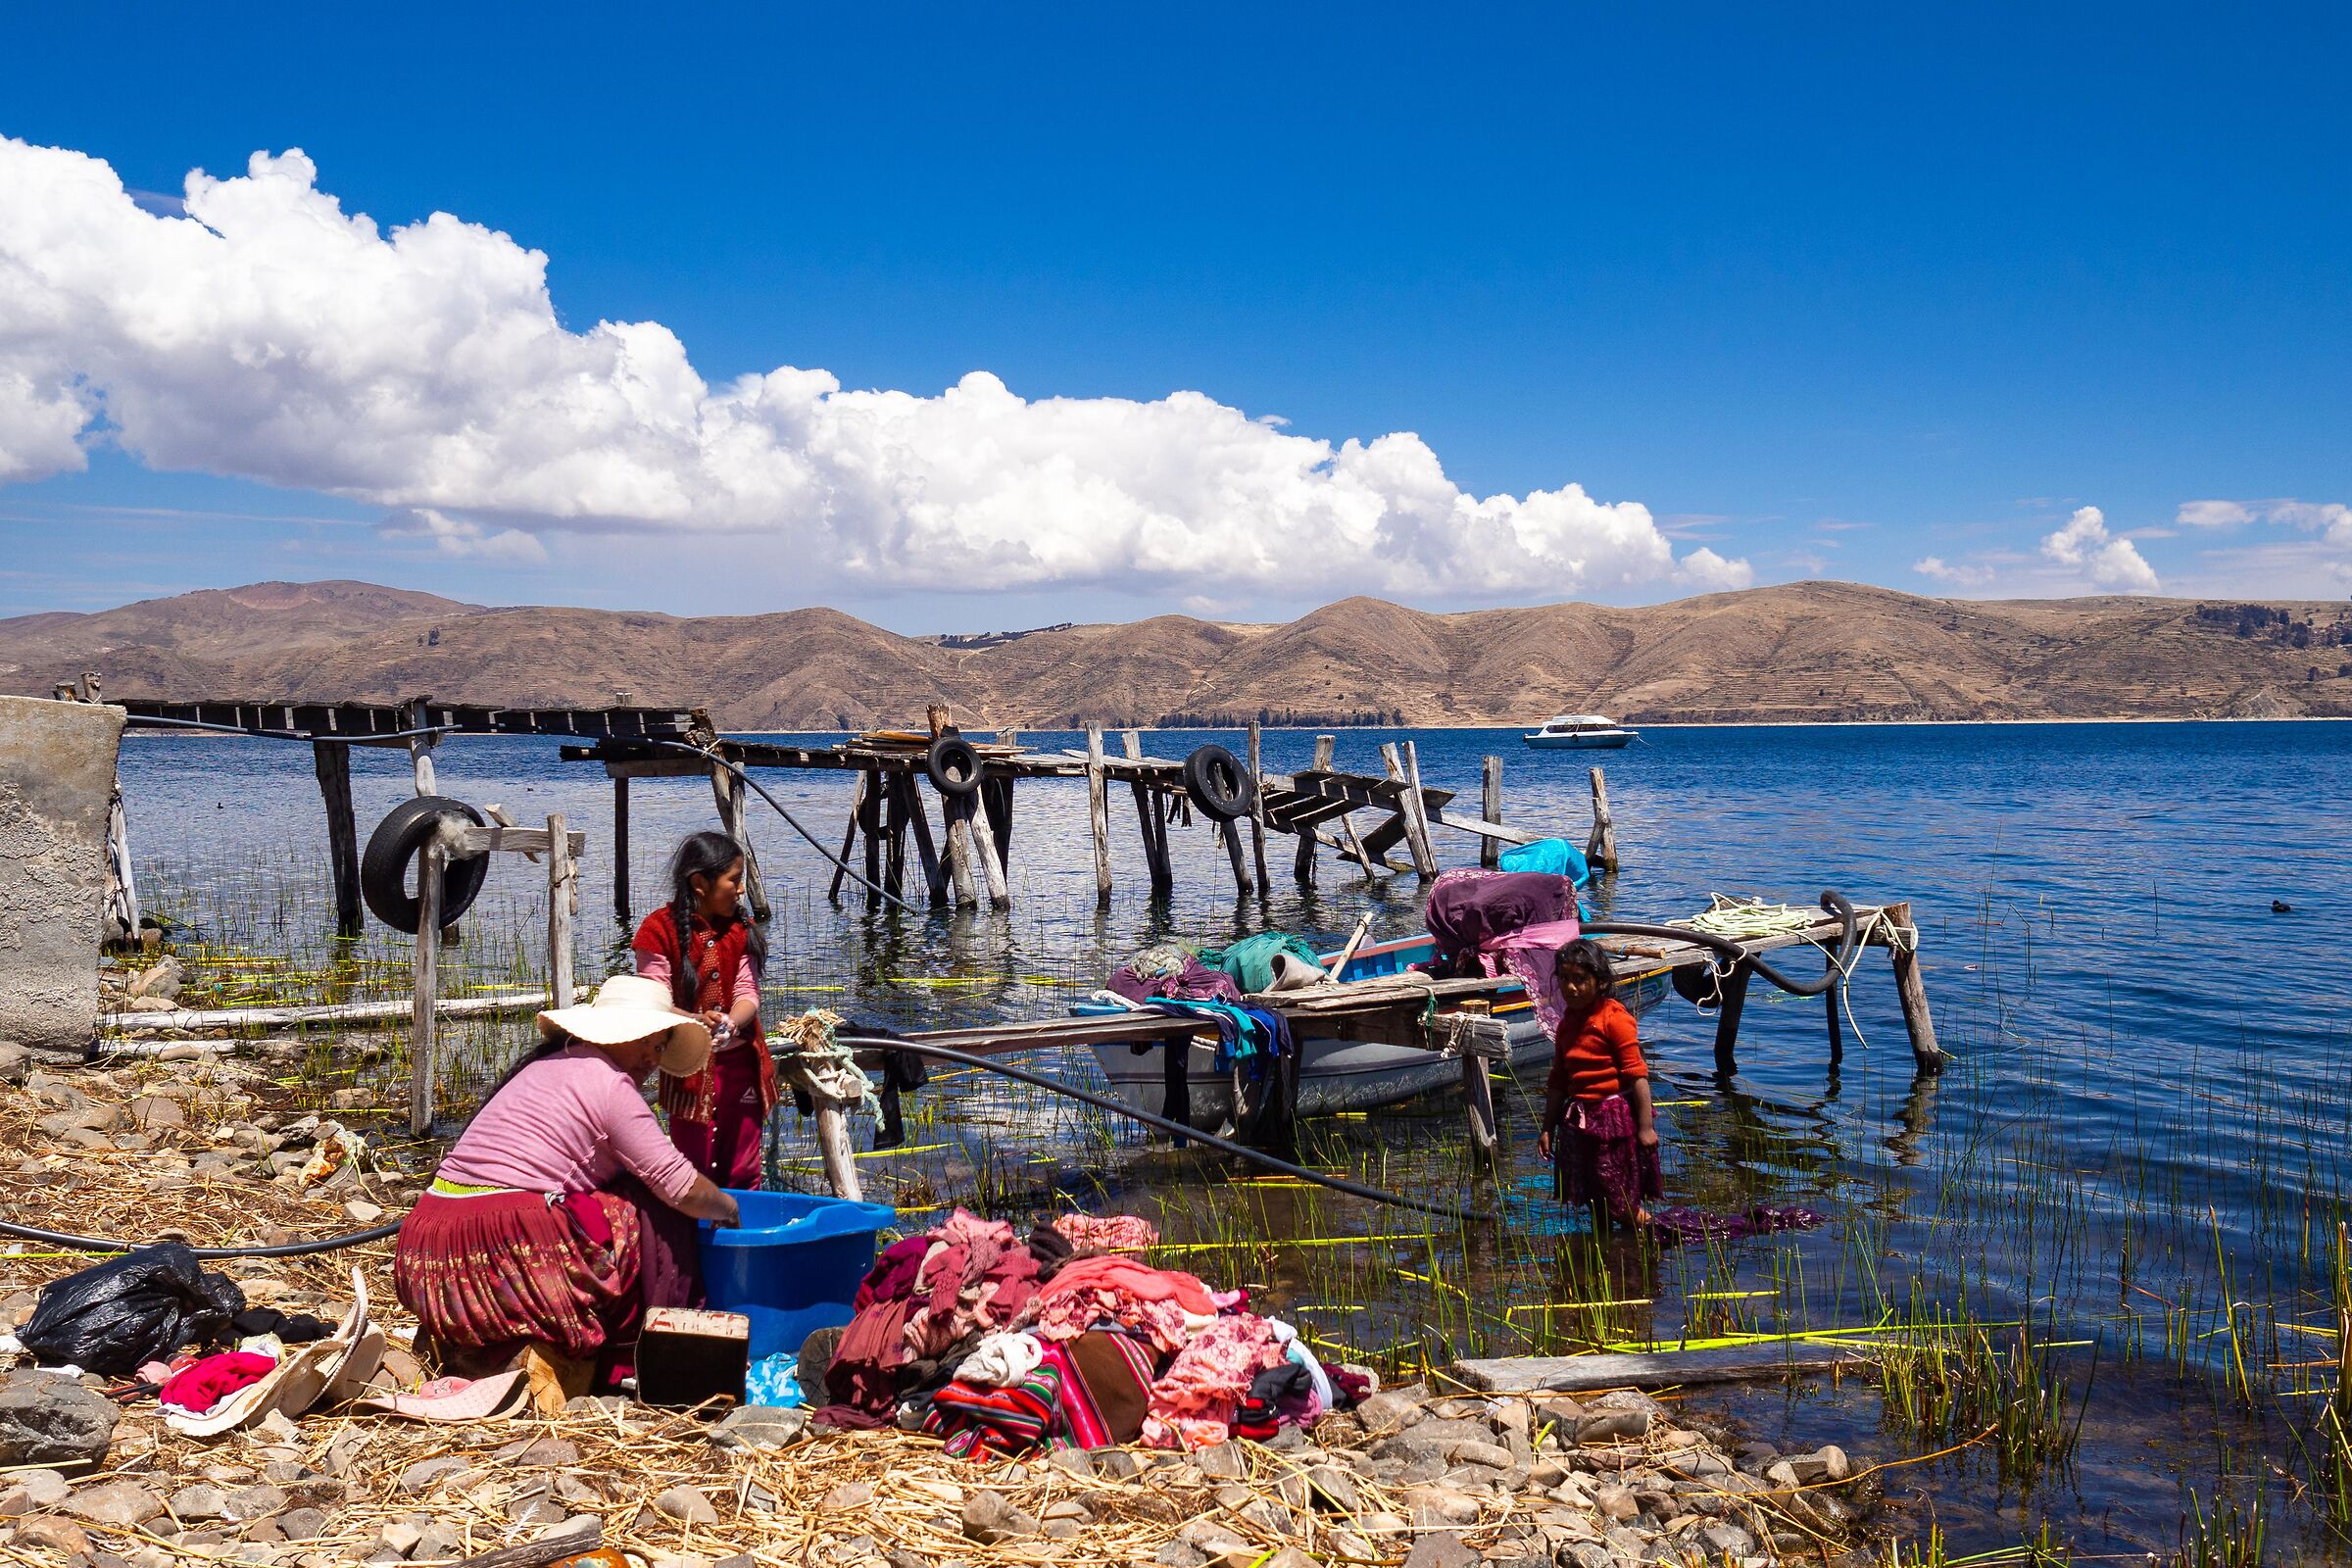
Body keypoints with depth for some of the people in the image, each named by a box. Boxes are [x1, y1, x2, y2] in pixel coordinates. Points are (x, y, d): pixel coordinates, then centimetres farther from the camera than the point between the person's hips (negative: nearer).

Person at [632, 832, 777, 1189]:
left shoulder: (740, 930, 8)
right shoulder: (660, 930, -8)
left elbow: (747, 992, 0)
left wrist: (732, 1022, -23)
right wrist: (696, 1021, -31)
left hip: (740, 1061, 4)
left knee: (743, 1173, 10)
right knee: (694, 1173, 1)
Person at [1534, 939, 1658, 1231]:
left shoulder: (1614, 1016, -11)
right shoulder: (1568, 1022, 11)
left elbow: (1637, 1073, -14)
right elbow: (1558, 1081, 18)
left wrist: (1646, 1126, -16)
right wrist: (1547, 1128, 19)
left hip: (1615, 1115, -7)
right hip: (1579, 1118, 7)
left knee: (1622, 1207, -2)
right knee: (1595, 1205, 15)